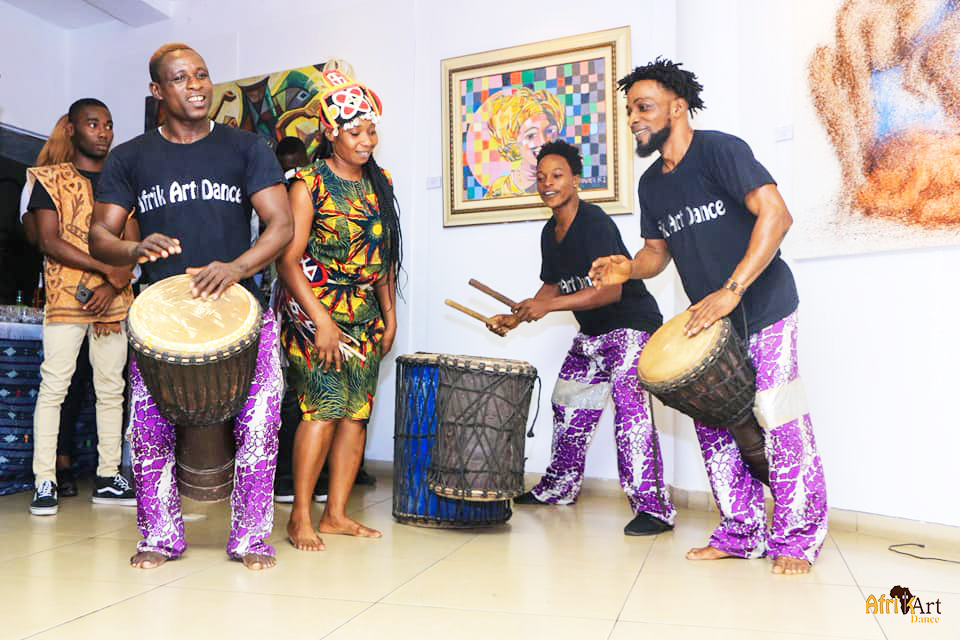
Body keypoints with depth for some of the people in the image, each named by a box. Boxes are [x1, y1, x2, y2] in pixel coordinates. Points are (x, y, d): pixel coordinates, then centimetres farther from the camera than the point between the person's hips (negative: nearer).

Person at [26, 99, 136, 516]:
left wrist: (113, 286, -10)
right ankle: (45, 482, 1)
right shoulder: (50, 180, 4)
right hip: (65, 299, -3)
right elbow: (49, 241, -6)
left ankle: (108, 478, 11)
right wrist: (107, 269, -14)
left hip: (114, 300, 3)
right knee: (53, 387, -5)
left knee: (111, 389, 4)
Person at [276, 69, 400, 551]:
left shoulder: (379, 182, 12)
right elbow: (289, 259, -11)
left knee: (358, 411, 4)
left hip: (365, 313, 6)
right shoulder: (309, 184, -6)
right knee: (326, 407, -14)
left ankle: (336, 514, 13)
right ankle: (300, 518, -1)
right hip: (317, 309, -6)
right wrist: (322, 320, -18)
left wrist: (389, 315, 11)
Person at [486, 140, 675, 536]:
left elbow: (610, 290, -29)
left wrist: (548, 306, -31)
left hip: (632, 325, -9)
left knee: (628, 401, -23)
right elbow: (553, 286, 18)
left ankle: (653, 507, -19)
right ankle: (558, 488, 30)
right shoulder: (550, 232, 7)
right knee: (569, 403, 14)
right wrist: (517, 318, 8)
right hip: (592, 332, 10)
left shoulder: (594, 223, -20)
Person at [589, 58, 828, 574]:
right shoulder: (651, 183, 8)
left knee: (778, 421, -4)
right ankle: (741, 533, 20)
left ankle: (797, 538, 11)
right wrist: (628, 269, -9)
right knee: (712, 424, 7)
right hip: (709, 319, 7)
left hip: (763, 310, -7)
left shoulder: (719, 150, -15)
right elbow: (658, 250, 15)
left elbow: (775, 214, -25)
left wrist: (730, 290, -32)